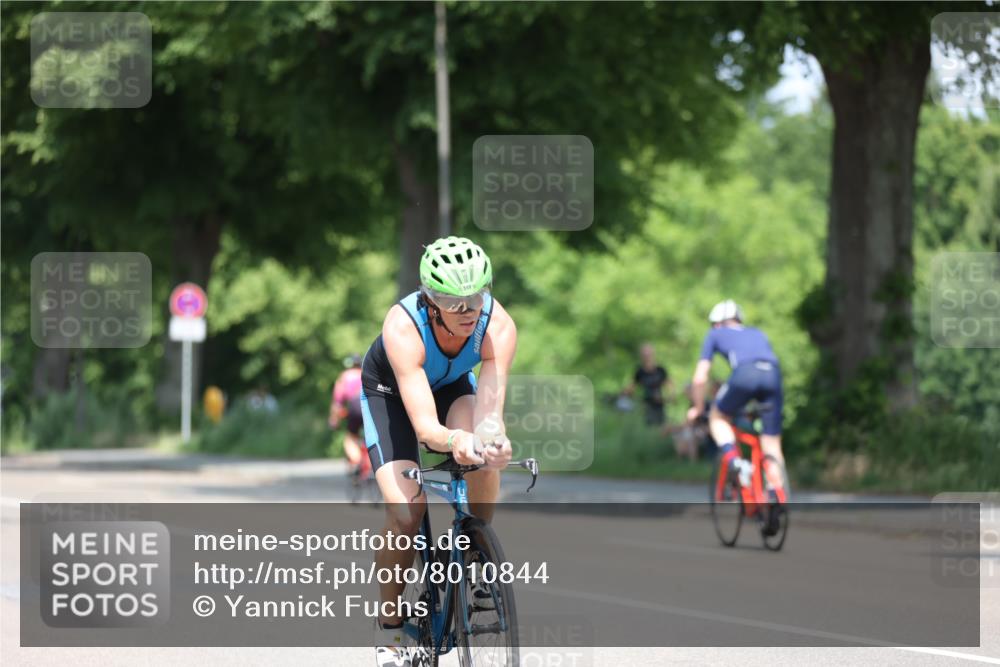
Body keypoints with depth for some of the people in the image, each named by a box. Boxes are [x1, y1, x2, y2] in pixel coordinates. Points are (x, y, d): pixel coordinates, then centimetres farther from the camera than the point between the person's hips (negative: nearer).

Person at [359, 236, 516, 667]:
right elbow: (424, 424, -47)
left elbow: (489, 406, -41)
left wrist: (493, 441, -65)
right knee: (406, 511, -20)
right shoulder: (403, 327, -41)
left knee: (484, 458, -31)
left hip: (453, 385, 3)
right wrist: (454, 441, -70)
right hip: (390, 391, -3)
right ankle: (389, 629, -1)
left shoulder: (499, 326, -33)